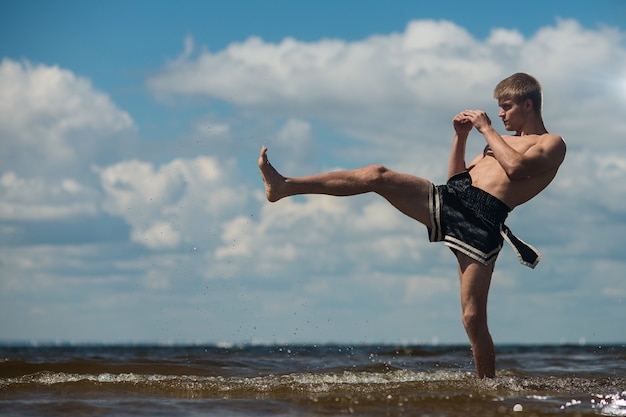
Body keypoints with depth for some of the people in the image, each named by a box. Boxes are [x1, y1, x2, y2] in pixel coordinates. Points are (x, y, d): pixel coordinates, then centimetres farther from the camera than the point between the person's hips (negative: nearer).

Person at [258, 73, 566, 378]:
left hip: (482, 222, -6)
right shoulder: (504, 142, 33)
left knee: (473, 318, -14)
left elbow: (515, 167, -13)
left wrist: (486, 129, -2)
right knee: (378, 175, -11)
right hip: (448, 198, 7)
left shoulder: (552, 144, 9)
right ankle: (284, 186, -14)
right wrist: (460, 136, 20)